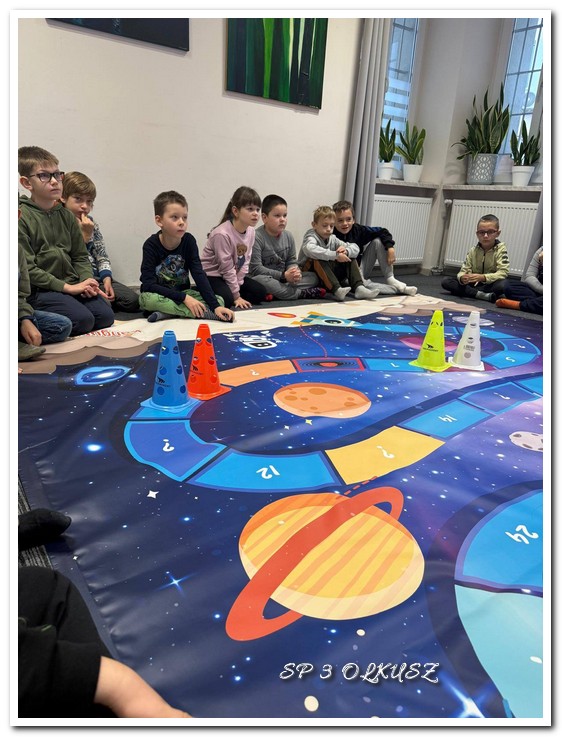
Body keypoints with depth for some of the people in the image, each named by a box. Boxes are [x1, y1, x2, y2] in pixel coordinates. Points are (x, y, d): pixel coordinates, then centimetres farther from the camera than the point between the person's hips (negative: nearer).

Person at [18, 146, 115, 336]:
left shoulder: (66, 215, 12)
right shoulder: (22, 217, -10)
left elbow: (80, 256, 14)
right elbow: (27, 269, -14)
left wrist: (87, 281, -6)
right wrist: (66, 287, -18)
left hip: (71, 284, 7)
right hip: (39, 290, -6)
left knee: (105, 316, -10)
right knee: (83, 320, -24)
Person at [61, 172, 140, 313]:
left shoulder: (90, 223, 13)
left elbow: (102, 256, 10)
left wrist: (107, 280, -5)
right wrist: (85, 235, -15)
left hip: (96, 276, 6)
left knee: (133, 300, -10)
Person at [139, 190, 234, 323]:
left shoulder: (189, 241, -9)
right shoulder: (151, 245, -17)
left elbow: (199, 275, -15)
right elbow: (149, 284, -22)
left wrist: (216, 306, -29)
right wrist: (184, 298, -30)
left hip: (182, 292, 3)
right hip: (157, 295, -3)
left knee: (219, 301, -17)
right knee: (147, 298, -37)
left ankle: (167, 312, -23)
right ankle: (201, 313, -31)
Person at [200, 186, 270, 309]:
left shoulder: (251, 231, -6)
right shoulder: (222, 234, -27)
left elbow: (245, 261, 0)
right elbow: (227, 268, -23)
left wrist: (237, 284, -9)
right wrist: (236, 296, -18)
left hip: (234, 275, 7)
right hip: (211, 275, -7)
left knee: (261, 292, -2)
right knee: (226, 299, -31)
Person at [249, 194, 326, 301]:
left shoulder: (288, 236, 6)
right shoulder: (257, 237, -14)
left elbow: (291, 262, 10)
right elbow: (256, 269, -19)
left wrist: (295, 273, -16)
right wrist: (283, 275, -23)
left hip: (283, 280, 6)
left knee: (313, 277, -3)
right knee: (259, 280, -40)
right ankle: (301, 293, -25)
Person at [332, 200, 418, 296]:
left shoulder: (357, 230, -6)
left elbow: (382, 231, -1)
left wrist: (390, 248, -14)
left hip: (360, 267, 6)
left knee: (378, 241, -6)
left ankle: (390, 279, -5)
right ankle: (398, 289, -25)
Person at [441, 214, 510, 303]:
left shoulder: (501, 249, -9)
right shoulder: (473, 251, 1)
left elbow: (503, 272, -19)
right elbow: (464, 270, -5)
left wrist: (483, 277, -35)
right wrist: (462, 277, -32)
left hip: (490, 284, -3)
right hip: (473, 283, 3)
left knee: (503, 284, -37)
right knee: (445, 281, -16)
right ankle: (480, 294, -28)